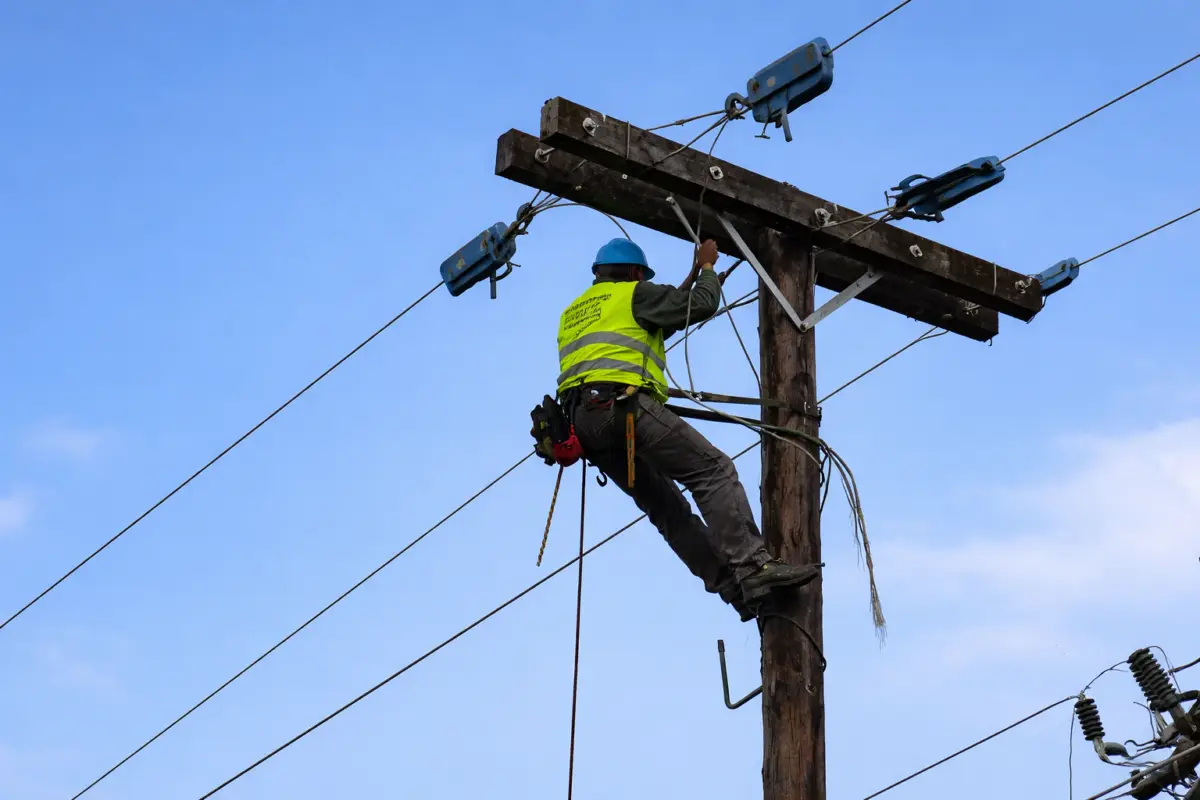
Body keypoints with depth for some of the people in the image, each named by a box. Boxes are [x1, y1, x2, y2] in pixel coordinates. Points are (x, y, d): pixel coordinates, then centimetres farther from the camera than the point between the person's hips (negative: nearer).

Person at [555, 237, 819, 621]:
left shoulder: (572, 313, 32)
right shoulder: (634, 293, 10)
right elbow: (702, 304, 8)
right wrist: (707, 267, 26)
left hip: (583, 423, 8)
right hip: (624, 406, -8)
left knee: (667, 508, 10)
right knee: (713, 470, -11)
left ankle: (730, 584, 0)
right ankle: (752, 567, -25)